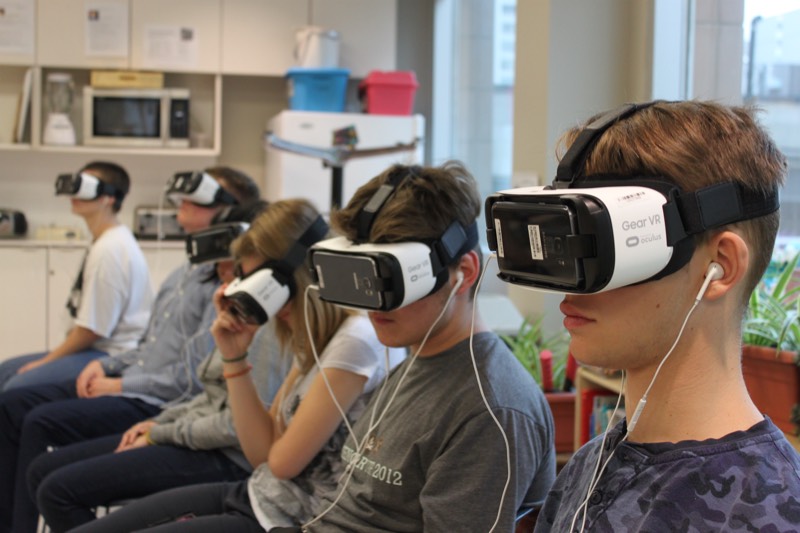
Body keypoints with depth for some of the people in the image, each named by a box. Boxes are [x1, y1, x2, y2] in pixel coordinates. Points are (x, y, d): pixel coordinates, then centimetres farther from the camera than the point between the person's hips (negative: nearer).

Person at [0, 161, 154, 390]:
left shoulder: (109, 250, -20)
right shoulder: (105, 242, 14)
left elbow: (91, 329, -18)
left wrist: (46, 361, -6)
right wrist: (50, 357, 12)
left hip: (112, 355, -11)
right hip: (98, 348, 11)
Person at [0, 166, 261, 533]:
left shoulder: (225, 283, -17)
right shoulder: (187, 272, 15)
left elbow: (195, 376, -22)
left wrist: (122, 385, -13)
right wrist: (106, 364, 6)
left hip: (159, 406, -10)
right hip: (126, 385, 10)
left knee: (41, 423, -21)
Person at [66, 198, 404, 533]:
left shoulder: (357, 340, -21)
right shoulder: (314, 340, 9)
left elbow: (283, 461, -17)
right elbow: (262, 453, 7)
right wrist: (234, 358, -2)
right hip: (256, 496, 9)